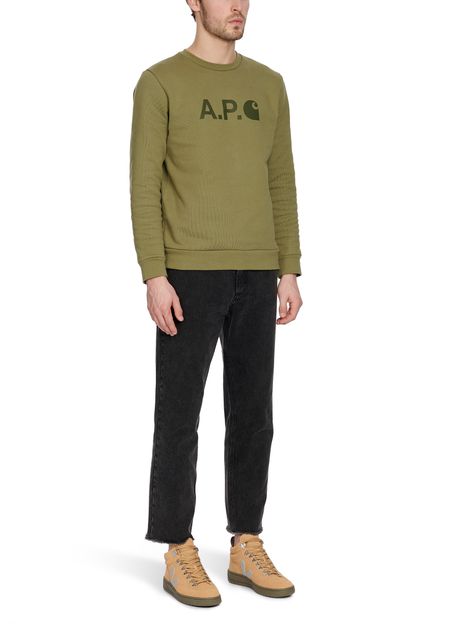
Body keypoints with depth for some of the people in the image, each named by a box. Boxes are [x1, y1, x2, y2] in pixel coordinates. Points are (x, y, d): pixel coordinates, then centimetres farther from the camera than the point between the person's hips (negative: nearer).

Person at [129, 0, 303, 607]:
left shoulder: (269, 85, 14)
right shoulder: (159, 83, -2)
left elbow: (281, 185, 13)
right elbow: (144, 186, -7)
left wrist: (289, 272, 6)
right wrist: (154, 276, -15)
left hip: (255, 273, 5)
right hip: (188, 272, -5)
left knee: (252, 414, 6)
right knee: (180, 415, -1)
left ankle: (247, 547, 16)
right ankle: (179, 553, 10)